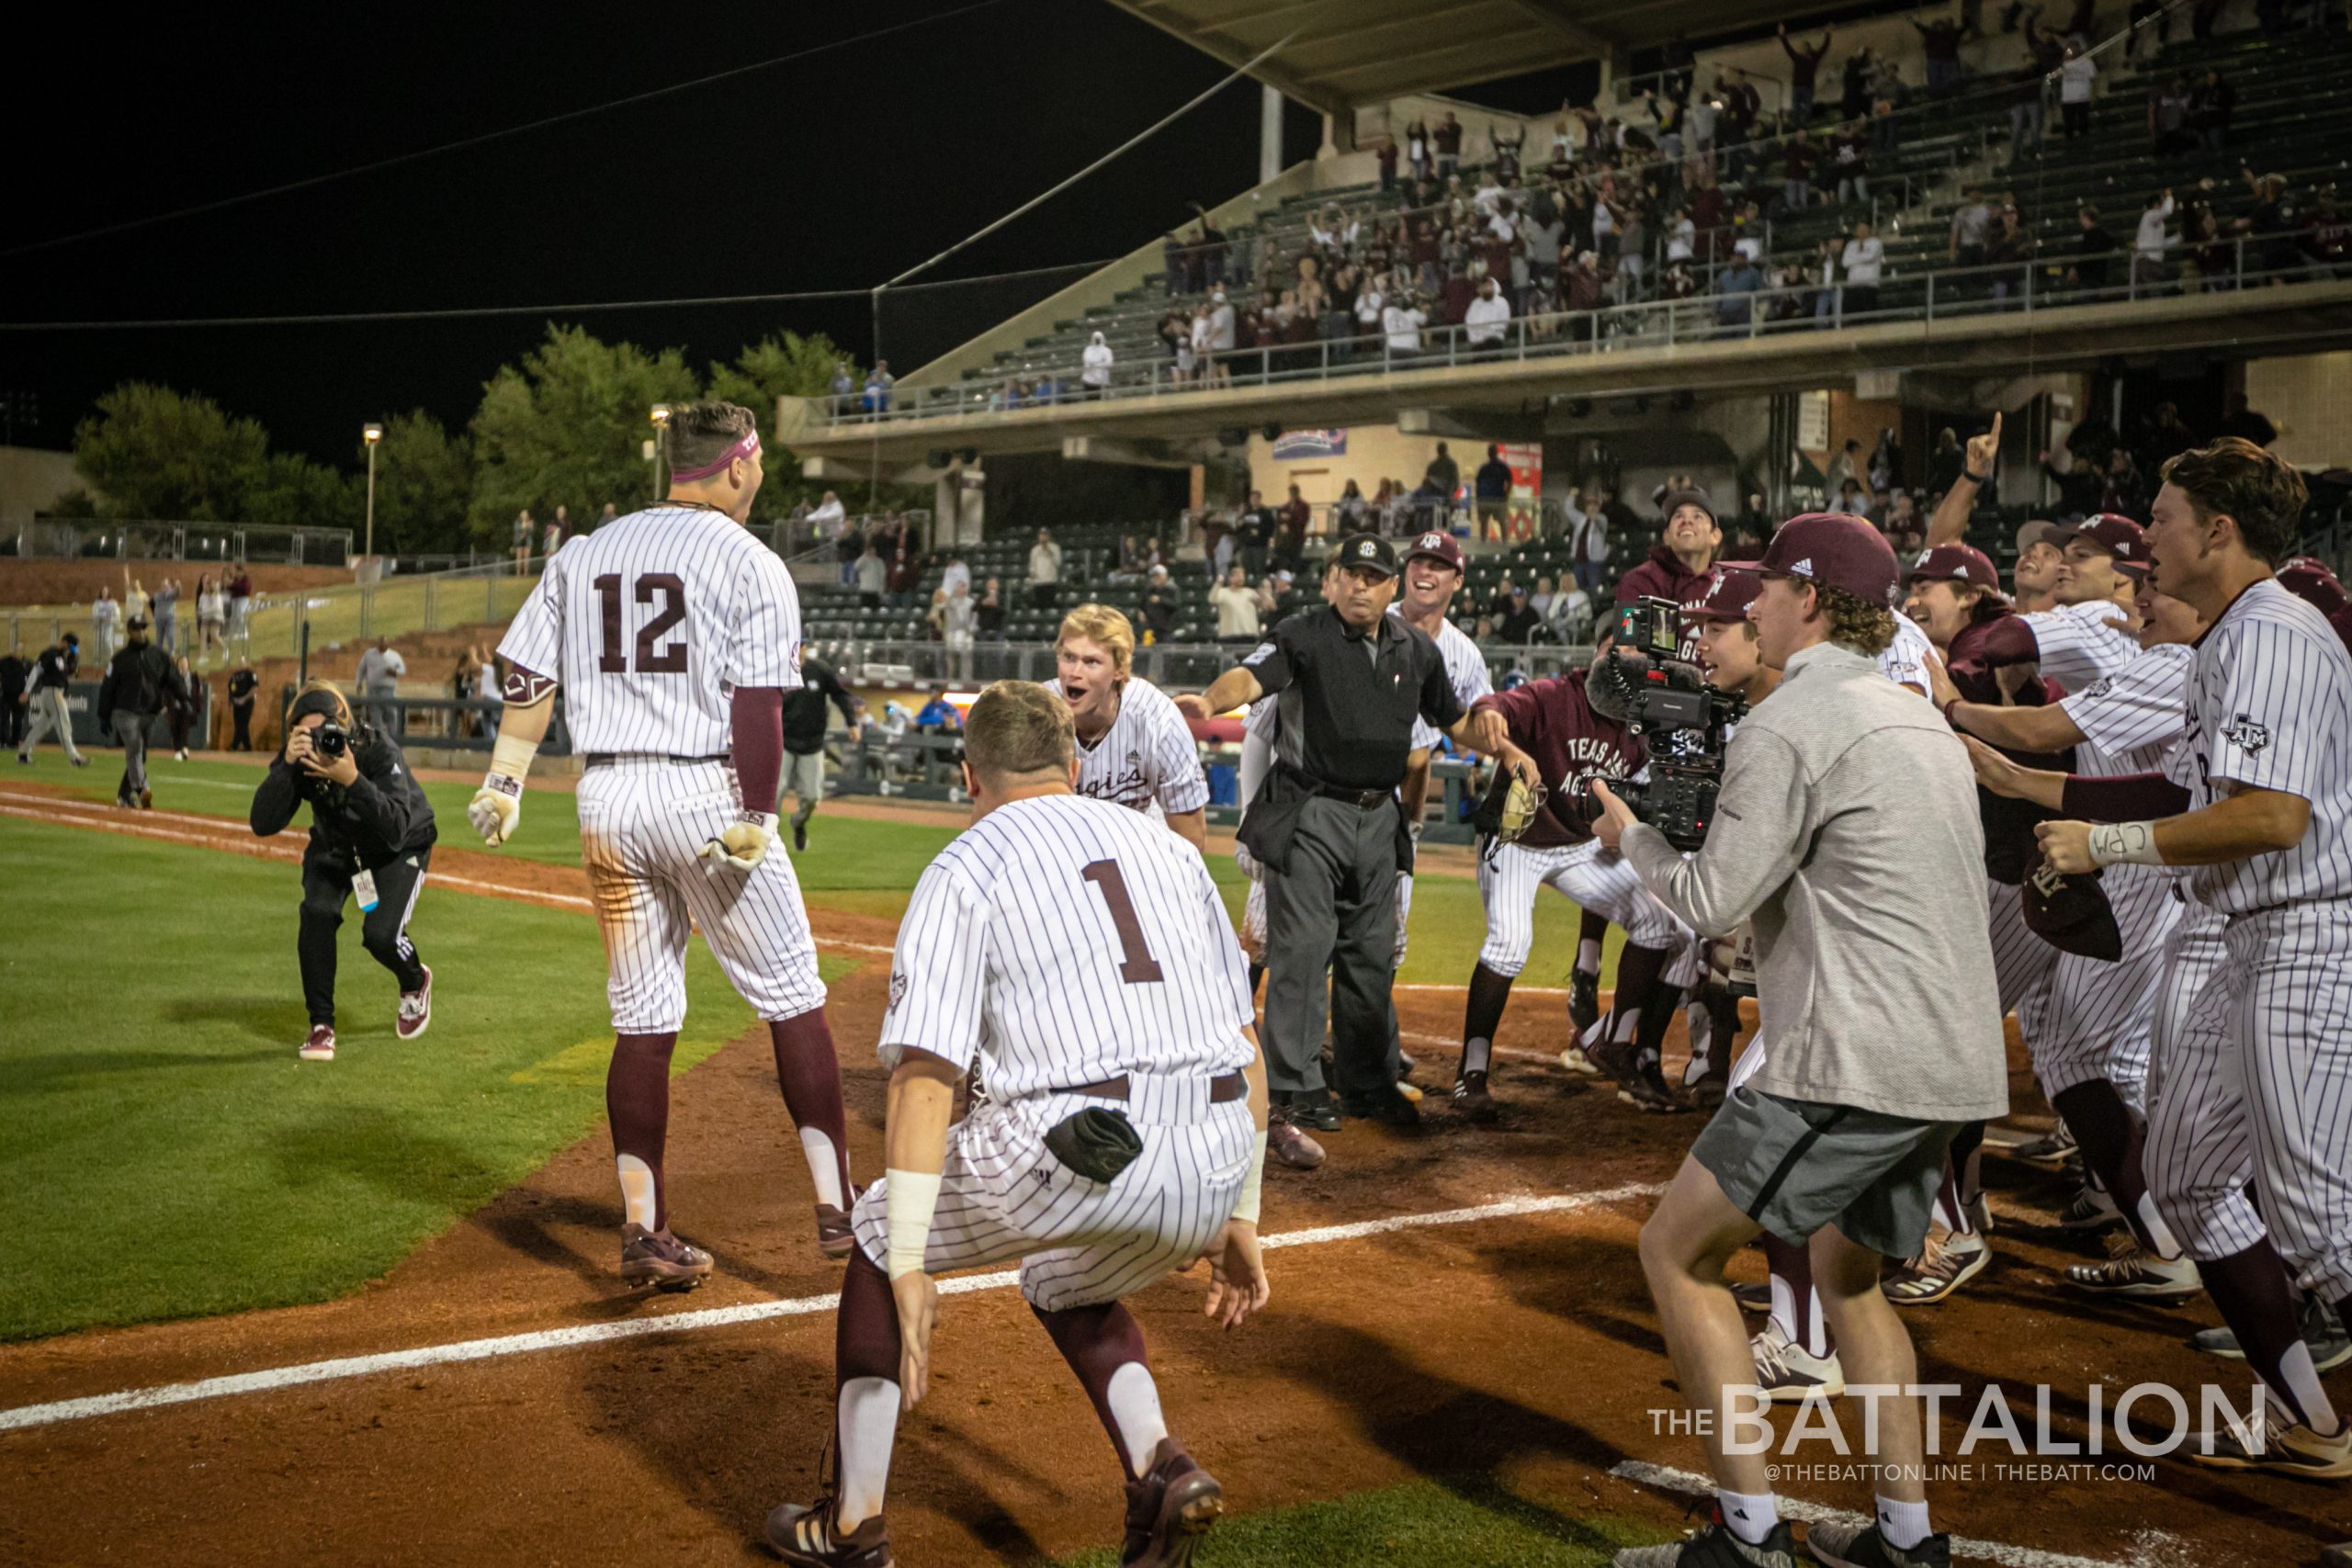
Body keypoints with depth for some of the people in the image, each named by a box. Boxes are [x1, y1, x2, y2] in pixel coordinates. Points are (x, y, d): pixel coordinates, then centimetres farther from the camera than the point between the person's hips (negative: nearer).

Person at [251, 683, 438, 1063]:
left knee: (381, 935, -20)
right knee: (317, 913, -23)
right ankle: (321, 1025, -8)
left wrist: (353, 780, -52)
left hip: (399, 849, -3)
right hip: (334, 848, 3)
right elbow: (263, 825, -31)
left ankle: (415, 982, 18)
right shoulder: (299, 759, -23)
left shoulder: (379, 752, -33)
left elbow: (396, 830, -41)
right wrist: (286, 766, -42)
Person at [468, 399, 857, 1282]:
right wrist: (754, 822, -13)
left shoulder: (583, 555, 13)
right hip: (706, 795, -5)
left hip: (607, 800, 5)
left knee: (643, 1018, 10)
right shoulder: (751, 565, -3)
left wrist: (504, 782, 7)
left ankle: (643, 1232, 10)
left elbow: (527, 674, 7)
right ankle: (836, 1206, 3)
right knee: (792, 1000, 4)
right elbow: (756, 704, -13)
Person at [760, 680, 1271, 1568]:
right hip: (1211, 1171, 5)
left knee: (881, 1231, 24)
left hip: (1074, 1156, -5)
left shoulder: (962, 871, 7)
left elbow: (925, 1077, -5)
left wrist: (908, 1266, -5)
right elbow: (1247, 1048, 18)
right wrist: (1238, 1219, 24)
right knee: (1066, 1284, 35)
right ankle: (1162, 1470, 10)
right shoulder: (1169, 849, 21)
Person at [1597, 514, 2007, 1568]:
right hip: (1955, 1062, 9)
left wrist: (1631, 835, 8)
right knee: (1848, 1271, 25)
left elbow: (1713, 902, -11)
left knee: (1677, 1250, 1)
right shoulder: (1921, 720, 20)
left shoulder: (1788, 724, -9)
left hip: (1857, 1062, -9)